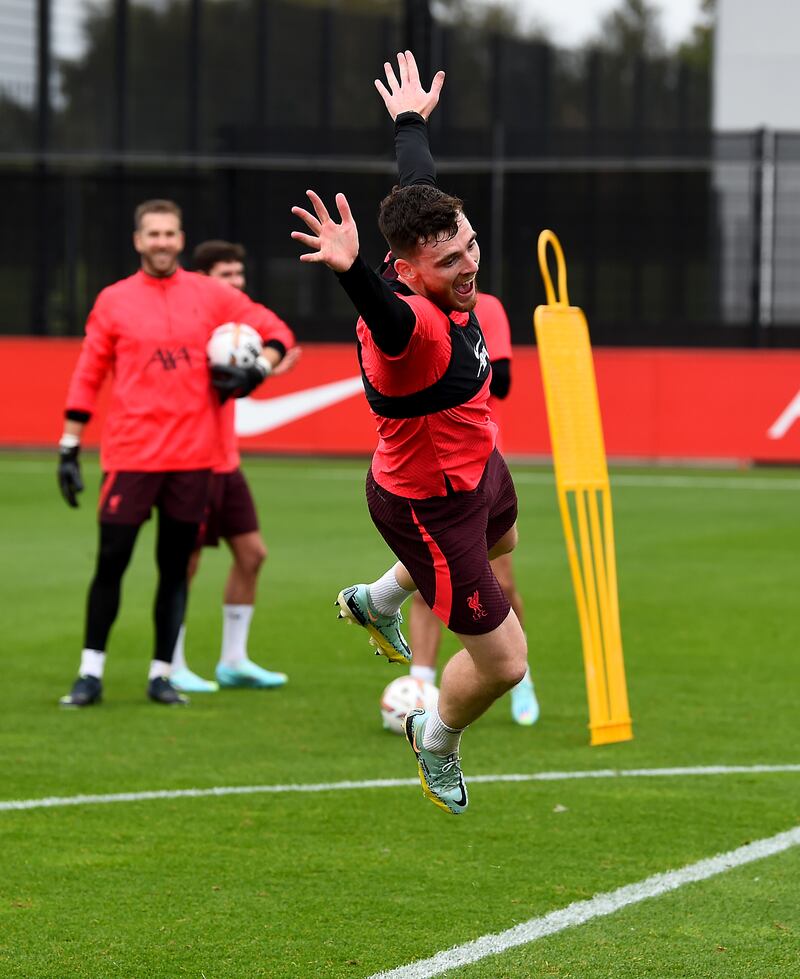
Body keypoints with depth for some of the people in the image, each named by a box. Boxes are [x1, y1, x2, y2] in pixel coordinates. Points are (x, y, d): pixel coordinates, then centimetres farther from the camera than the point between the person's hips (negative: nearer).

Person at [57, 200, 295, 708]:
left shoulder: (211, 295, 6)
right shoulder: (114, 302, 3)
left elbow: (276, 331, 12)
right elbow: (87, 378, 5)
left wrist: (256, 371, -7)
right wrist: (69, 449, 2)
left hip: (193, 454, 2)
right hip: (130, 452, -2)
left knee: (175, 568, 6)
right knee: (111, 561, -4)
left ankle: (161, 674, 15)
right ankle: (91, 673, 6)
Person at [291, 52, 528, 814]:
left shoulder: (443, 281, -15)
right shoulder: (406, 322, -39)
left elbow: (419, 184, 4)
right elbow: (384, 313, -66)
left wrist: (411, 121, 20)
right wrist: (351, 270, -87)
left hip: (476, 467, 9)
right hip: (427, 506, -9)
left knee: (499, 541, 42)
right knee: (502, 662, -1)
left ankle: (376, 601, 65)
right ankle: (437, 740, 32)